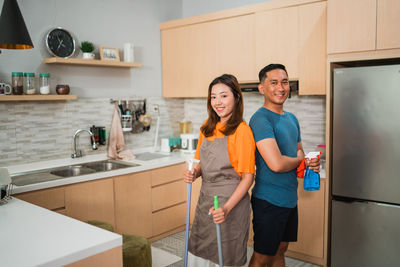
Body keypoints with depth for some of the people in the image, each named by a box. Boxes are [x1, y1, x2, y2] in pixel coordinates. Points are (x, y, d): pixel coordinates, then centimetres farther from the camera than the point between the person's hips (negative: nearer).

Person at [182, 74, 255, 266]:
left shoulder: (241, 130, -14)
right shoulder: (208, 127, 6)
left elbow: (248, 177, -14)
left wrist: (227, 208, -23)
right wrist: (194, 173, -4)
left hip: (231, 202, -6)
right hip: (205, 198, 6)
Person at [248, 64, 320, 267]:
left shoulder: (292, 119, 10)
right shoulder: (260, 119, -19)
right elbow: (276, 164, -28)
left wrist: (310, 164, -3)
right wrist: (299, 160, -7)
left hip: (290, 198, 8)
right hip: (269, 199, -8)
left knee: (280, 250, 21)